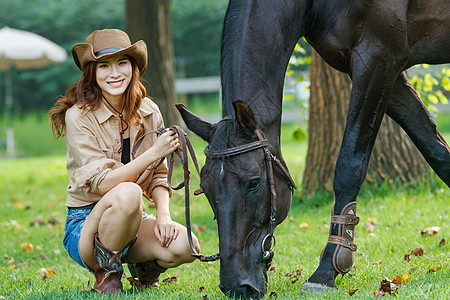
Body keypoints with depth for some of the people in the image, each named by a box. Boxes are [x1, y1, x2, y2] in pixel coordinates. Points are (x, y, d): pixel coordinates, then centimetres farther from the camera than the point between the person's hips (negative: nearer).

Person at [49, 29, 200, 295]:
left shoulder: (149, 112, 2)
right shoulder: (78, 116, -13)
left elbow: (158, 177, 8)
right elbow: (101, 182, -20)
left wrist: (163, 214, -12)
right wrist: (153, 153, -29)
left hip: (132, 218, 5)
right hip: (86, 222, -4)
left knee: (184, 246, -26)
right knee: (128, 193, -37)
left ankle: (146, 268, 10)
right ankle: (106, 274, -12)